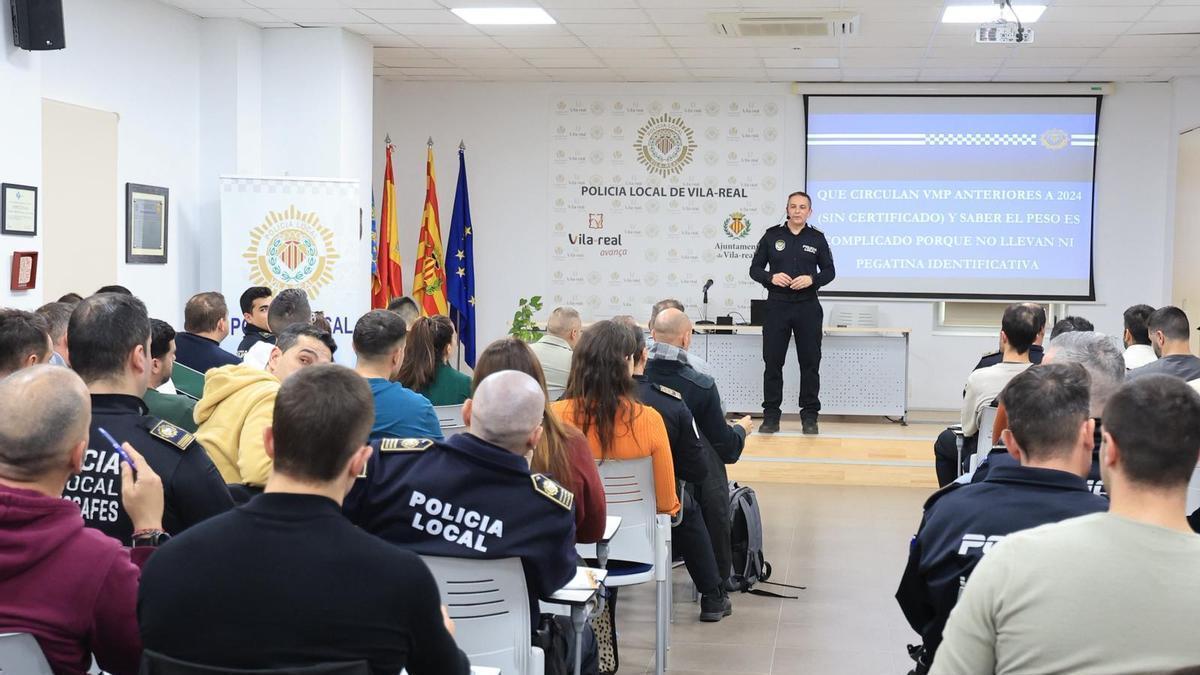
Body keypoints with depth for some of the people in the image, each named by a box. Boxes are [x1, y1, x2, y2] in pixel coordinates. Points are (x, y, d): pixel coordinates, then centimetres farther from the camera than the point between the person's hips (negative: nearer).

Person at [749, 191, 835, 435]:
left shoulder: (817, 238, 5)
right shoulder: (772, 235, 4)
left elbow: (829, 271, 7)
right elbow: (755, 269, 5)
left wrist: (812, 279, -13)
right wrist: (771, 277, -15)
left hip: (808, 307, 0)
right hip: (777, 305, 0)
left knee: (810, 362, 3)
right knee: (772, 362, 1)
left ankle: (809, 415, 11)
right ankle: (770, 416, 8)